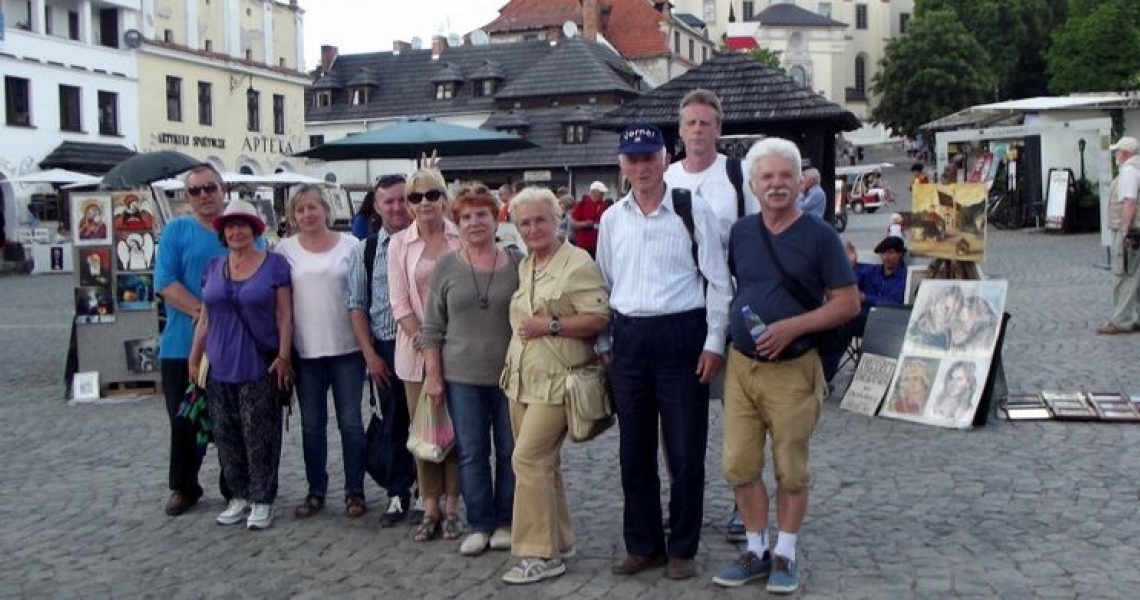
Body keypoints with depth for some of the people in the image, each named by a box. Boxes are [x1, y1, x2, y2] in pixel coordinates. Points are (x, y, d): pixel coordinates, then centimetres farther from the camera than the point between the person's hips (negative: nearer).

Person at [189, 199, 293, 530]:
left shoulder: (274, 265, -2)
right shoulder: (214, 268, 11)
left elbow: (284, 315, -4)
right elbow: (205, 319, 15)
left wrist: (283, 357, -11)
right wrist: (195, 359, 13)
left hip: (259, 366, -5)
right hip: (220, 366, 5)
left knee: (260, 436, -1)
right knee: (226, 435, 10)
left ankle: (262, 500, 10)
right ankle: (239, 497, 22)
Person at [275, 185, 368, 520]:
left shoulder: (349, 245, 0)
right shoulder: (286, 249, 4)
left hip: (346, 348, -2)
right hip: (305, 351, 2)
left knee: (350, 422, 4)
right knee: (312, 425, 10)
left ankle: (355, 491, 15)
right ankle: (316, 491, 22)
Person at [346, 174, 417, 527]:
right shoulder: (365, 251, 5)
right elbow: (357, 306, 7)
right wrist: (370, 355, 1)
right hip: (386, 349, 2)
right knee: (394, 427, 10)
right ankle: (398, 496, 22)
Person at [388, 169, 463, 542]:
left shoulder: (461, 238, 1)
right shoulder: (400, 244, 3)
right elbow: (399, 303, 1)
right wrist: (424, 339, -11)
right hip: (416, 346, 1)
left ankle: (451, 506, 14)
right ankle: (430, 507, 16)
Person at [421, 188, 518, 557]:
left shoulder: (516, 265, 1)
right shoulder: (447, 267, 2)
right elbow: (432, 328, 4)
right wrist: (433, 376, -1)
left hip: (510, 374, 0)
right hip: (462, 376, 0)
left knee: (510, 451, 7)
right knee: (471, 452, 6)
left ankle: (506, 522, 21)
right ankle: (480, 524, 18)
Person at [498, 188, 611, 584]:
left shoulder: (577, 263, -10)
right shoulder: (524, 267, 15)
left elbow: (599, 318, -15)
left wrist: (551, 325, -19)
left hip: (556, 381, -8)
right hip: (522, 380, 8)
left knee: (528, 458, -12)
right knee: (542, 462, 12)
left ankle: (540, 555, -2)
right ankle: (557, 542, 24)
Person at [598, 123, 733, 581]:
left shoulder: (693, 210, -4)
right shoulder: (612, 219, 9)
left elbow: (718, 280, -3)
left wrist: (714, 343, -7)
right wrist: (603, 344, 13)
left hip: (681, 335, -4)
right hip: (628, 337, 4)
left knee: (685, 452, 3)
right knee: (634, 451, 11)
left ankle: (682, 549, 19)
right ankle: (643, 545, 25)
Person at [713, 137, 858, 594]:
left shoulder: (818, 235, -6)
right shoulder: (740, 233, 6)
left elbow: (847, 303, -7)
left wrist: (791, 327, -17)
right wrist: (725, 333, 5)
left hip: (793, 369, -4)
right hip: (741, 365, 4)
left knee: (790, 469, 6)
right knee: (739, 466, 6)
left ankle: (785, 555, 21)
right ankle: (756, 550, 22)